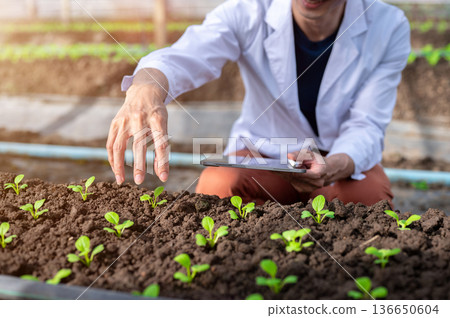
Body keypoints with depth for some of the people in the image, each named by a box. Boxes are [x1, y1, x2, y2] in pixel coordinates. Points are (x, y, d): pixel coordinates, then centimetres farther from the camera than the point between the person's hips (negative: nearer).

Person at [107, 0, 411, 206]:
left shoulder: (390, 27, -15)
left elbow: (367, 126, -18)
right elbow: (183, 57, -36)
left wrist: (333, 167, -42)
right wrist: (146, 88, -62)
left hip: (345, 156, 1)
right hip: (263, 151, 0)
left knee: (367, 196, -32)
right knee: (217, 186, -31)